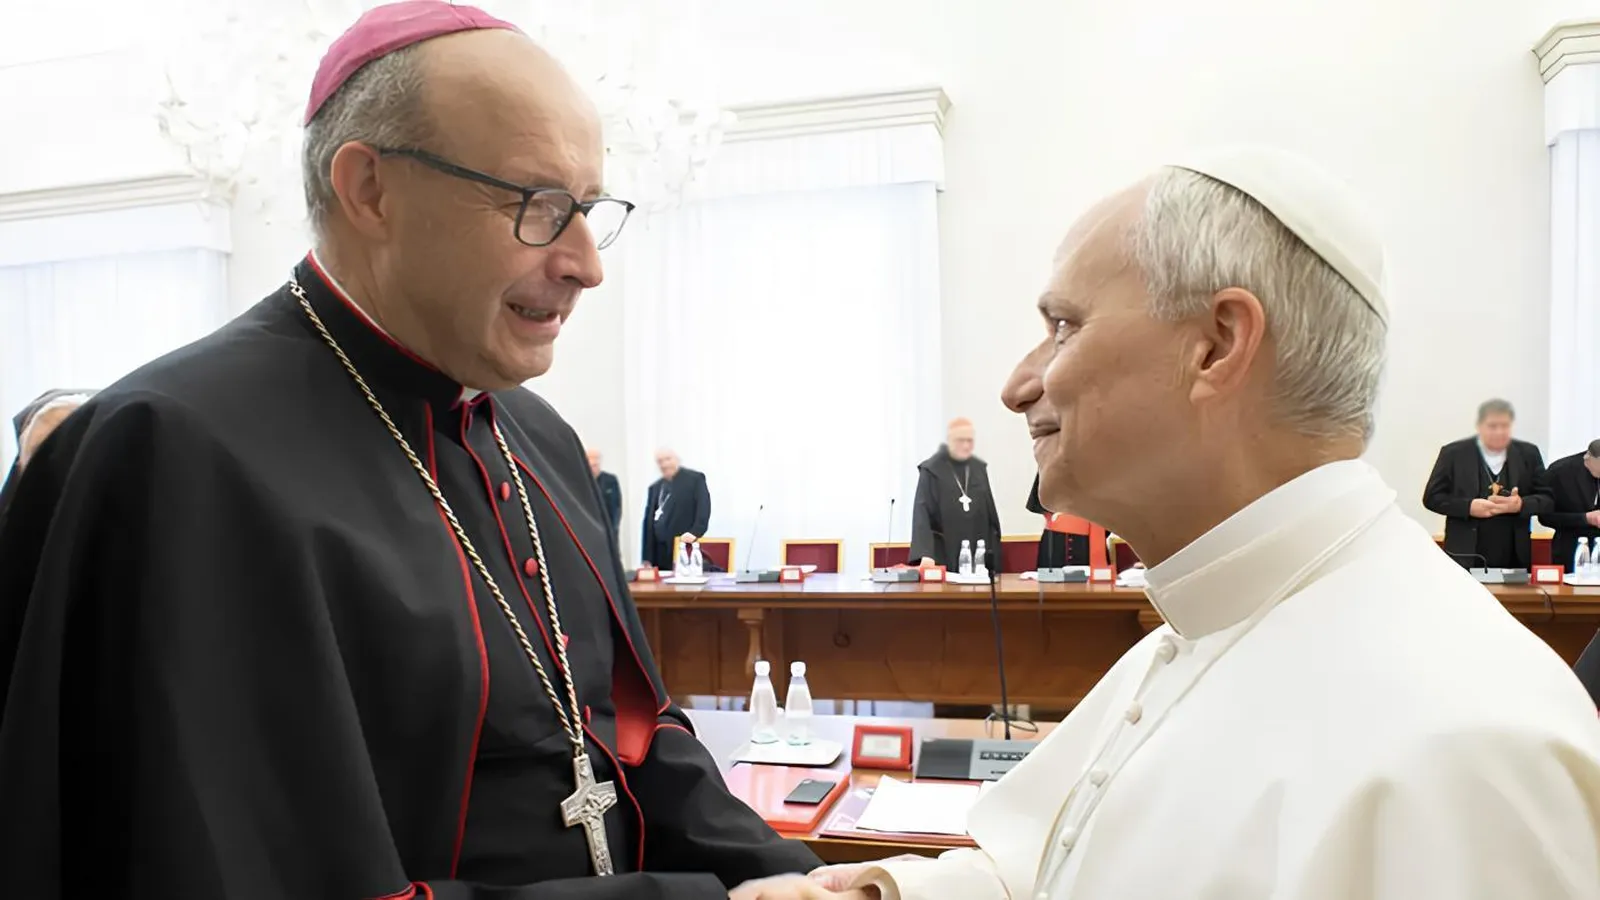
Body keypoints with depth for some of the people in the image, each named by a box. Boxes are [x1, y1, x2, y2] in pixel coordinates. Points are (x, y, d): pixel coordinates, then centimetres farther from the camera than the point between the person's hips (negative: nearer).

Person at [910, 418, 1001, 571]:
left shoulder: (979, 468, 9)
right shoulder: (931, 470, -7)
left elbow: (990, 514, 14)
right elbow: (922, 514, -17)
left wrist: (994, 551, 9)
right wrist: (925, 553, -29)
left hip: (978, 553, 4)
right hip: (944, 555, -4)